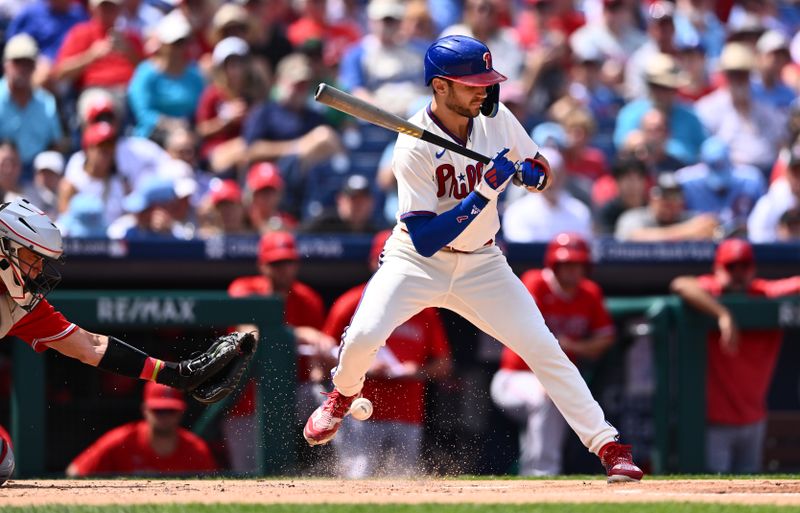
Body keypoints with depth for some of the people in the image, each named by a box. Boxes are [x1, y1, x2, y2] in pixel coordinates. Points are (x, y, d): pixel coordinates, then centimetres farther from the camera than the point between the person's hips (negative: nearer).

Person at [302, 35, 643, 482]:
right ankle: (344, 395, 13)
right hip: (417, 261, -3)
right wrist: (486, 191, -34)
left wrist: (527, 171, -18)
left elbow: (542, 176, 7)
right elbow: (425, 239, -30)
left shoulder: (497, 119, -9)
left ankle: (608, 445, -3)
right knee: (363, 336, -22)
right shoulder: (415, 147, -24)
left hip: (481, 265, 3)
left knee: (543, 348, -8)